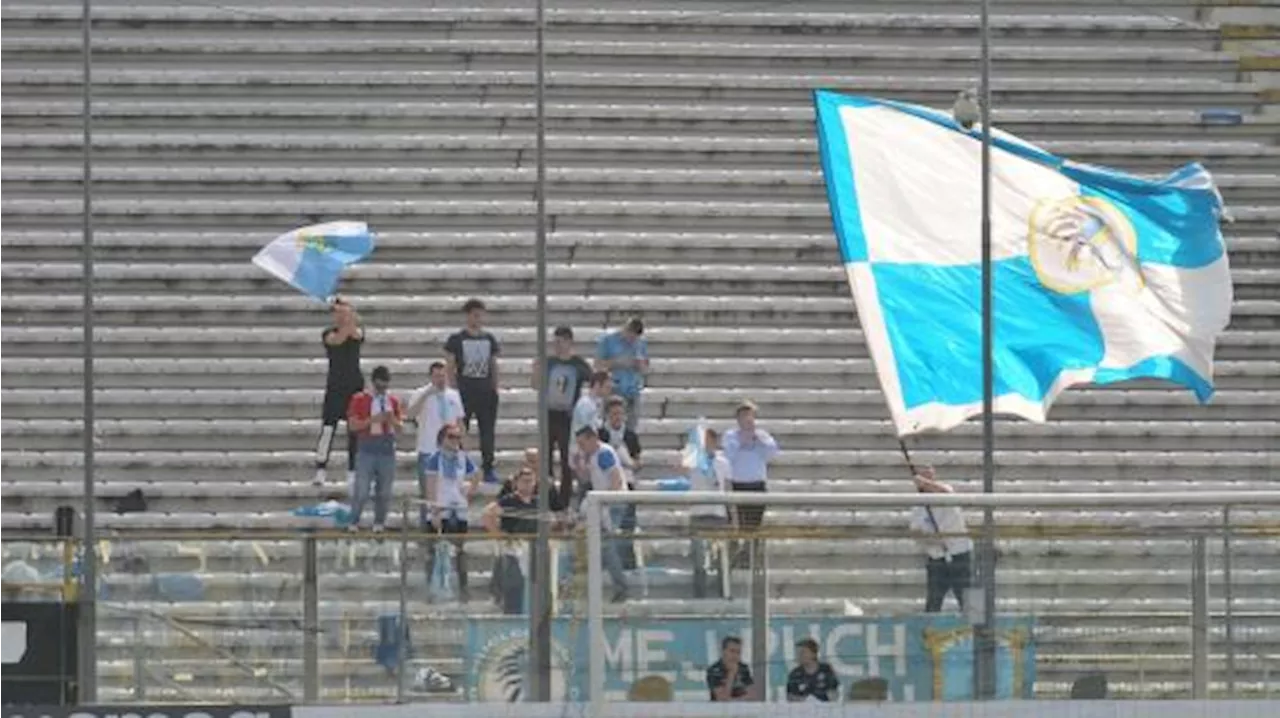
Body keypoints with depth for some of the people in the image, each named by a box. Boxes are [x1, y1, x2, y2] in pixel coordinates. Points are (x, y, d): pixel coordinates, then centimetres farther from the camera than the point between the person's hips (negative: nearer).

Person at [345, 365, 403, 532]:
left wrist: (392, 420, -8)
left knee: (384, 491, 5)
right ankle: (354, 523, 5)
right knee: (362, 491, -7)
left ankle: (379, 524, 14)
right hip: (367, 448, -3)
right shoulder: (360, 400, 1)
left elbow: (400, 427, 14)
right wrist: (373, 420, -17)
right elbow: (353, 424, -5)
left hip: (387, 449, 3)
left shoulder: (393, 401, 12)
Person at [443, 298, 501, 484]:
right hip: (464, 392, -3)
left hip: (486, 392, 3)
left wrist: (495, 389, 8)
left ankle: (489, 468, 9)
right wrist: (455, 390, -8)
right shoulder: (456, 339, -1)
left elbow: (494, 365, 15)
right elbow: (450, 367, -1)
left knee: (488, 431, 3)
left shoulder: (489, 339, 10)